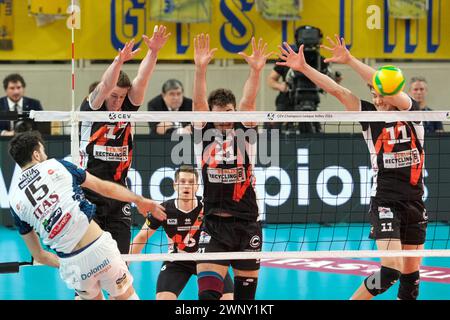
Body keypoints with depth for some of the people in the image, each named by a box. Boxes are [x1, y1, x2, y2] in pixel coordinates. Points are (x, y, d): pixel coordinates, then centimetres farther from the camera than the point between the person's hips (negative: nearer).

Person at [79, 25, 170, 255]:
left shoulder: (127, 109, 7)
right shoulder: (91, 109, -3)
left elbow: (141, 80, -6)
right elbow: (105, 85, -21)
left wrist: (153, 51, -20)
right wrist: (119, 60, -38)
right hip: (89, 195, -4)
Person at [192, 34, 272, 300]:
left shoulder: (245, 132, 6)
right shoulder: (204, 134, 5)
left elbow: (248, 102, -9)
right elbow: (198, 102, -9)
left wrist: (256, 71, -26)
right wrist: (201, 68, -24)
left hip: (247, 225, 2)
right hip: (213, 225, -1)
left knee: (246, 293, 9)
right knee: (208, 293, -14)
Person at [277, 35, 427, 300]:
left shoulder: (412, 112, 0)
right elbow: (337, 90, -7)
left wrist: (350, 60, -25)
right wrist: (304, 67, -16)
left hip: (415, 204, 3)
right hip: (385, 202, -2)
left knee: (411, 275, 7)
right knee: (391, 270, -18)